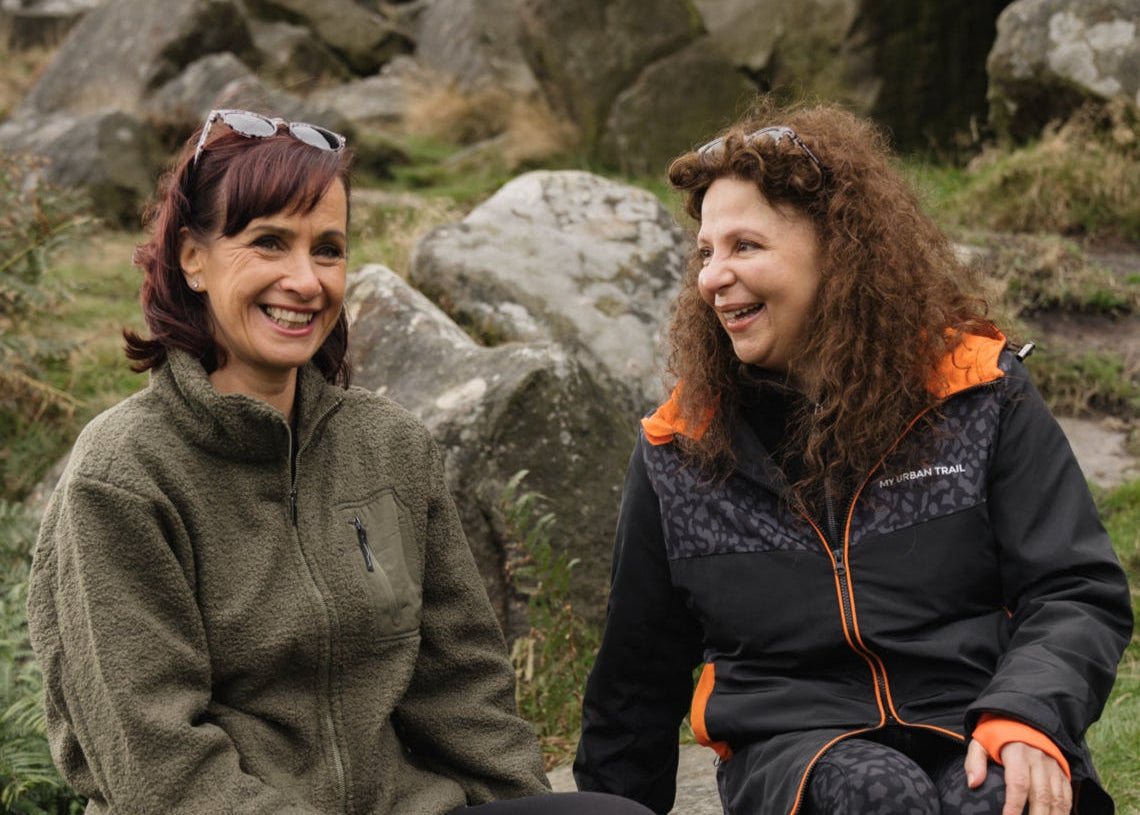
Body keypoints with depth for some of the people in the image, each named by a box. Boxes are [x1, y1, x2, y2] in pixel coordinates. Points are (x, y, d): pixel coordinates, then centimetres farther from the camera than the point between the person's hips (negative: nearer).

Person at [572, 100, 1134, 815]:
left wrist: (1025, 717, -17)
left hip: (972, 733, -1)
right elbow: (637, 680, 19)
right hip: (790, 748, 1)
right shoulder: (680, 449, 10)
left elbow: (1081, 594, 2)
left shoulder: (977, 392, 6)